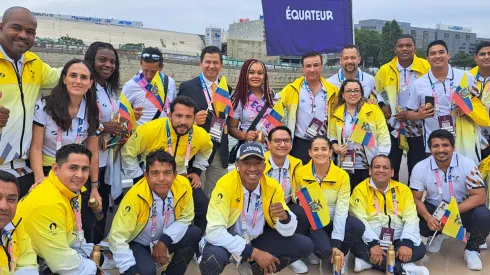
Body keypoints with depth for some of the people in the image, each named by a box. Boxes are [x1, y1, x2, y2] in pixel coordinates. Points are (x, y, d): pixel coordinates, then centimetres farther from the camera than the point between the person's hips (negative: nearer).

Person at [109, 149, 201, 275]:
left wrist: (165, 241, -18)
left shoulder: (183, 185, -21)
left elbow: (185, 218, -5)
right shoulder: (135, 196, -31)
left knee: (195, 234, -17)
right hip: (136, 243, -4)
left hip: (164, 241, 5)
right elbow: (117, 237, -27)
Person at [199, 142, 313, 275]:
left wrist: (284, 216, -33)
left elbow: (288, 232, -8)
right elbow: (214, 231, -31)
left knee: (304, 245, -9)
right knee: (214, 257, -38)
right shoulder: (226, 185, -25)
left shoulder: (273, 187, -13)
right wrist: (253, 252, -32)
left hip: (256, 239, 5)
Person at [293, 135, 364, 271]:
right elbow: (295, 199, 4)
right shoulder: (300, 173, -9)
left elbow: (341, 210, -16)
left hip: (333, 220, 2)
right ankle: (316, 252, 11)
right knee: (324, 249, -30)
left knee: (358, 227, -29)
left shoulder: (342, 175, -11)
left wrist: (336, 243, -23)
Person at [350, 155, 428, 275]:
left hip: (397, 241, 3)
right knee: (357, 246, -32)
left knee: (420, 248, -21)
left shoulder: (403, 189, 6)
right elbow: (359, 221, -13)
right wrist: (373, 243, -26)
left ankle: (369, 261, -21)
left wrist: (407, 243, -19)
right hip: (371, 241, -3)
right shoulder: (360, 189, -3)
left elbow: (411, 219, -2)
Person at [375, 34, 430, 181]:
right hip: (393, 125, 1)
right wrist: (382, 106, -4)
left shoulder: (425, 67, -7)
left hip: (418, 126, -1)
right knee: (390, 166, 9)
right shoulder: (385, 70, -1)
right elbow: (375, 93, 14)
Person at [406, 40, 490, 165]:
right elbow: (409, 113, 8)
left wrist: (468, 109, -11)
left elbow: (479, 104, 10)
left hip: (464, 143, 0)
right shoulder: (418, 84, 1)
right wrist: (419, 115, -13)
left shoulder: (466, 77, 0)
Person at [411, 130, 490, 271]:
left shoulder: (467, 164, -17)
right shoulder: (420, 168, -13)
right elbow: (416, 198, -8)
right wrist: (428, 217, -29)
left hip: (463, 210, -1)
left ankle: (472, 249, 0)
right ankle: (438, 234, 11)